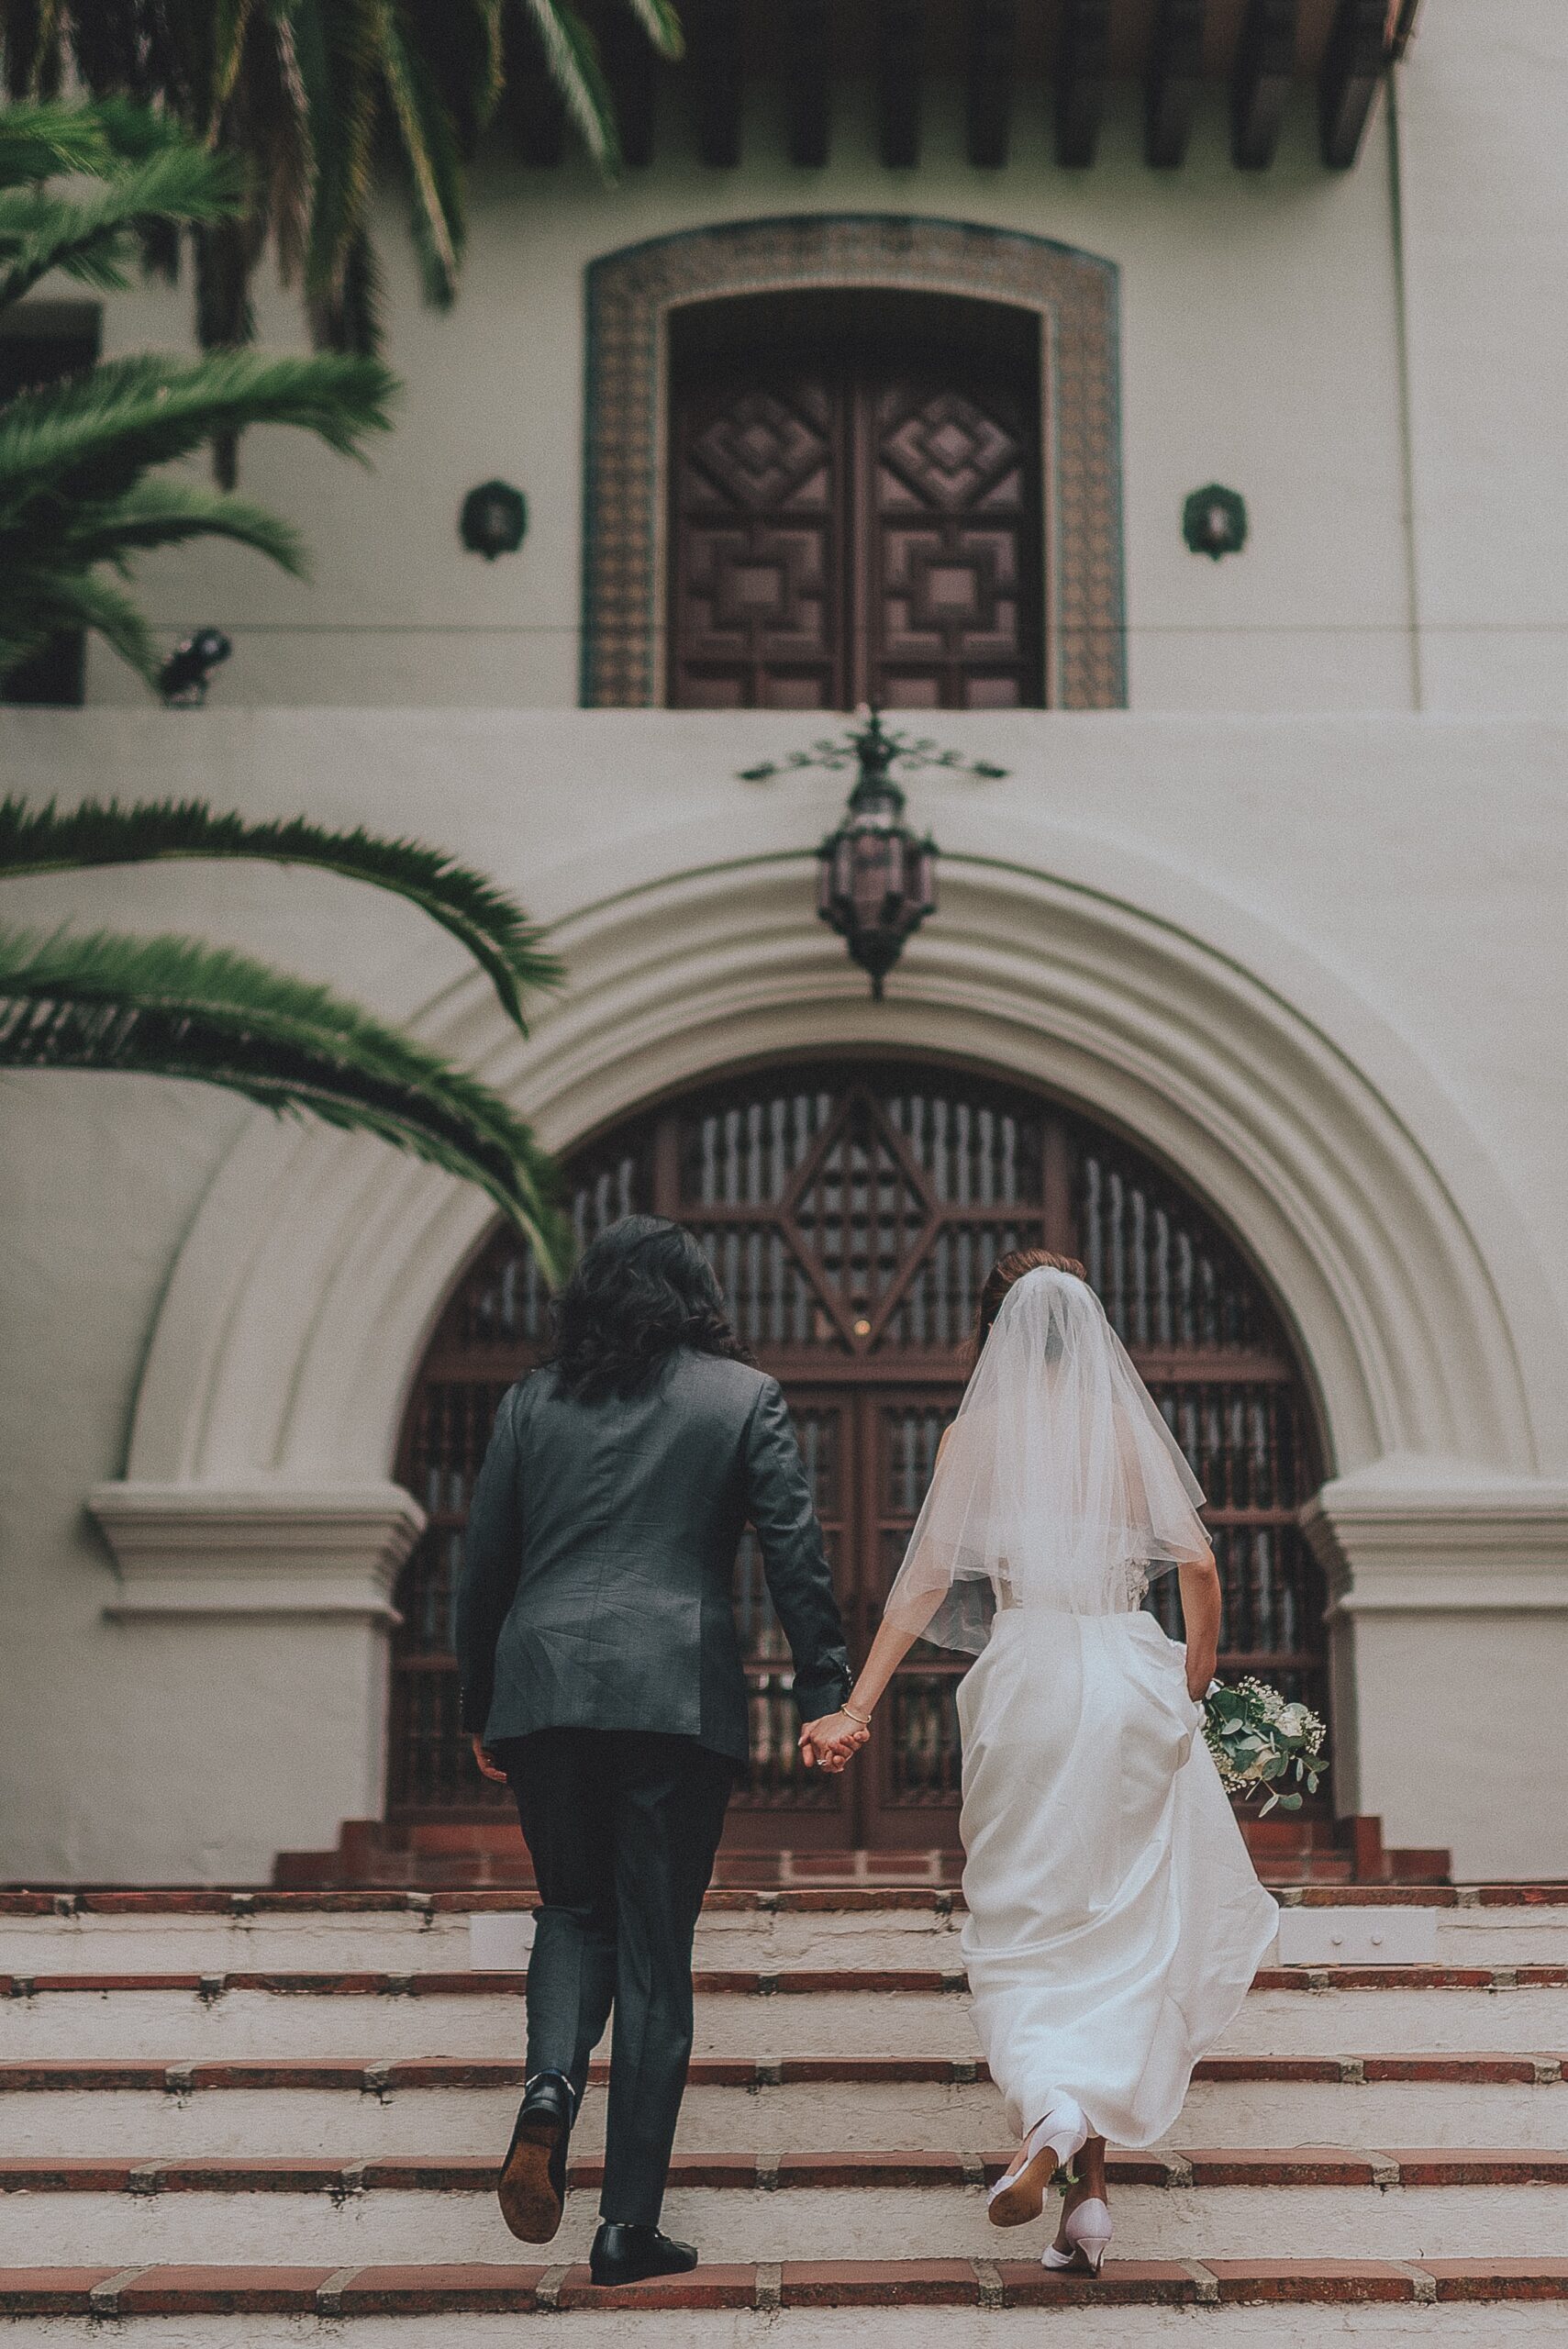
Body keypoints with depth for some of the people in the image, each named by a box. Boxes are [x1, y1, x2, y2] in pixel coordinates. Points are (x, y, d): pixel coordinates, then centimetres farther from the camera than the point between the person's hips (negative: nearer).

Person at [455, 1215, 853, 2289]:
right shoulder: (745, 1397, 5)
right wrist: (825, 1690, 3)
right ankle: (631, 2222, 6)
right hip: (678, 1697, -2)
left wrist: (482, 1710, 20)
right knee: (656, 1949, 4)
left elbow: (481, 1566, 12)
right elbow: (797, 1554, -1)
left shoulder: (531, 1402, 11)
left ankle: (550, 2088, -9)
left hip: (541, 1689, 2)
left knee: (575, 1910, 20)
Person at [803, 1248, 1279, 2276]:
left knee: (1028, 1928, 6)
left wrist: (857, 1706, -2)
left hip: (1027, 1679, -1)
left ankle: (1050, 2108, -22)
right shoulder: (1128, 1424, 5)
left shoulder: (974, 1433, 1)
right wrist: (1195, 1680, 14)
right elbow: (1199, 1562, 1)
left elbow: (928, 1578, -3)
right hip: (1133, 1673, 2)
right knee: (1121, 1929, 9)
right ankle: (1090, 2184, 7)